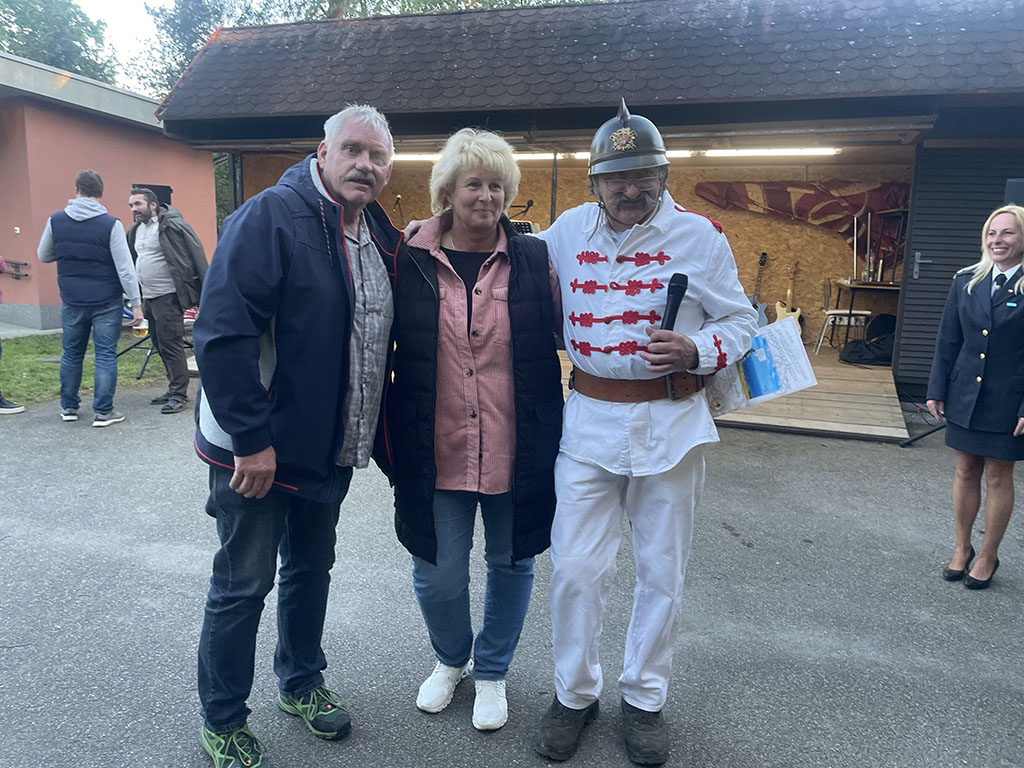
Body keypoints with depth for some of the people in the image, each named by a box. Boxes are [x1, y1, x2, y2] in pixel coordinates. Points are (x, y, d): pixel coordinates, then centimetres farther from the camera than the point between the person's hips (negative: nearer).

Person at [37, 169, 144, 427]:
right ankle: (103, 411, 3)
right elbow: (125, 269, -13)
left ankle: (69, 407, 27)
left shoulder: (56, 221, 1)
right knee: (105, 355, 2)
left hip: (72, 301, 4)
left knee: (71, 353, 16)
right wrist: (136, 304, -10)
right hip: (106, 302, -3)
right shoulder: (110, 224, -10)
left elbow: (43, 256, 15)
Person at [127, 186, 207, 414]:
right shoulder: (135, 231, 15)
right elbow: (132, 262, 24)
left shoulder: (172, 225, -10)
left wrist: (206, 291, -19)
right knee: (160, 345, 12)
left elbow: (197, 256, -14)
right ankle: (174, 389, 21)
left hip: (168, 296, -9)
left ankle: (179, 394, -1)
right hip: (148, 298, 9)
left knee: (171, 344, -8)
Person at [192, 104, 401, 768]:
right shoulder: (270, 218, -16)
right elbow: (223, 333, -23)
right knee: (244, 584, 7)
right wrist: (251, 438, -24)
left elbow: (384, 336, 15)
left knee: (311, 568, 21)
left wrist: (368, 435, 10)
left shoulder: (381, 236, 7)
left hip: (332, 451, 7)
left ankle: (301, 683, 42)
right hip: (257, 451, -7)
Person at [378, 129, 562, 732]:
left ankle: (492, 671, 42)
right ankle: (451, 659, 43)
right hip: (436, 453, 0)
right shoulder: (412, 264, -2)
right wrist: (392, 439, 3)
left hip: (517, 451, 1)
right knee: (437, 576, 9)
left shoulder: (535, 260, -2)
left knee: (511, 565, 15)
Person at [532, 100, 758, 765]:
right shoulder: (568, 230, 4)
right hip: (589, 418, 1)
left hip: (670, 424, -1)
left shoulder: (700, 234, -3)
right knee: (576, 567, 4)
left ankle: (645, 697, 32)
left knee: (662, 571, 11)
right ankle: (574, 693, 27)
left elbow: (741, 322, 2)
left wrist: (695, 351, -17)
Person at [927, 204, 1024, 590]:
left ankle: (988, 556, 25)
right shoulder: (966, 281, 3)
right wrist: (937, 390, 5)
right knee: (966, 473, 13)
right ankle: (962, 549, 29)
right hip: (966, 396, 4)